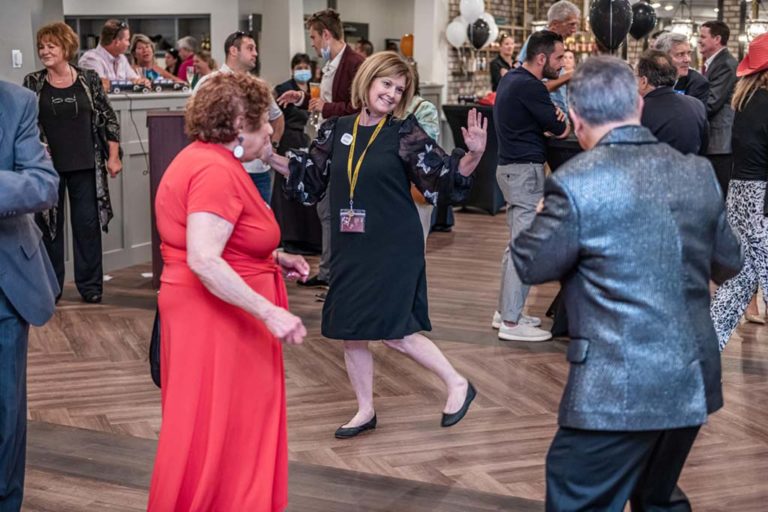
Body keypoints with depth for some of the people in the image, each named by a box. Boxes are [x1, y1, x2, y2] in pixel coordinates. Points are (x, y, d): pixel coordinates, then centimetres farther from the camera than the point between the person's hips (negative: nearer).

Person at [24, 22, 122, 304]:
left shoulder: (89, 79, 1)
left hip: (85, 166, 0)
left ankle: (90, 285, 15)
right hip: (48, 167, 0)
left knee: (88, 223, 4)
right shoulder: (32, 83, 2)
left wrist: (113, 156, -2)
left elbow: (108, 119, 3)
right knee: (49, 224, 6)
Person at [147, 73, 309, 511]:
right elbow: (203, 261, -30)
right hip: (215, 319, -11)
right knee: (213, 434, -2)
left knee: (239, 429, 16)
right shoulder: (216, 171, -20)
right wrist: (270, 312, -29)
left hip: (223, 318, 11)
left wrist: (274, 259, 14)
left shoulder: (208, 160, 13)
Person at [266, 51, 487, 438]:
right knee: (349, 330, 9)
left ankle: (458, 384, 15)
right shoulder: (336, 130, 5)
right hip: (349, 248, 5)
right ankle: (365, 410, 27)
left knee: (393, 331, -6)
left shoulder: (405, 133, -7)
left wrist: (474, 154, -27)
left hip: (394, 247, -5)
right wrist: (270, 159, 4)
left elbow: (446, 178, -11)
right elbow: (309, 179, 14)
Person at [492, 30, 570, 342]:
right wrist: (563, 122, 9)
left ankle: (505, 311, 23)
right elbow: (560, 130, -13)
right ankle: (511, 323, -5)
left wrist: (553, 118, -4)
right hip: (525, 170, -10)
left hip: (512, 167, 11)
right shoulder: (529, 86, -18)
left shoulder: (512, 79, 13)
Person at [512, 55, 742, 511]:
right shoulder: (698, 172, 3)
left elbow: (531, 266, -2)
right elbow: (729, 263, 15)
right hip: (694, 381, 7)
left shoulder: (576, 182, -15)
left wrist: (542, 216, 15)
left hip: (617, 390, -6)